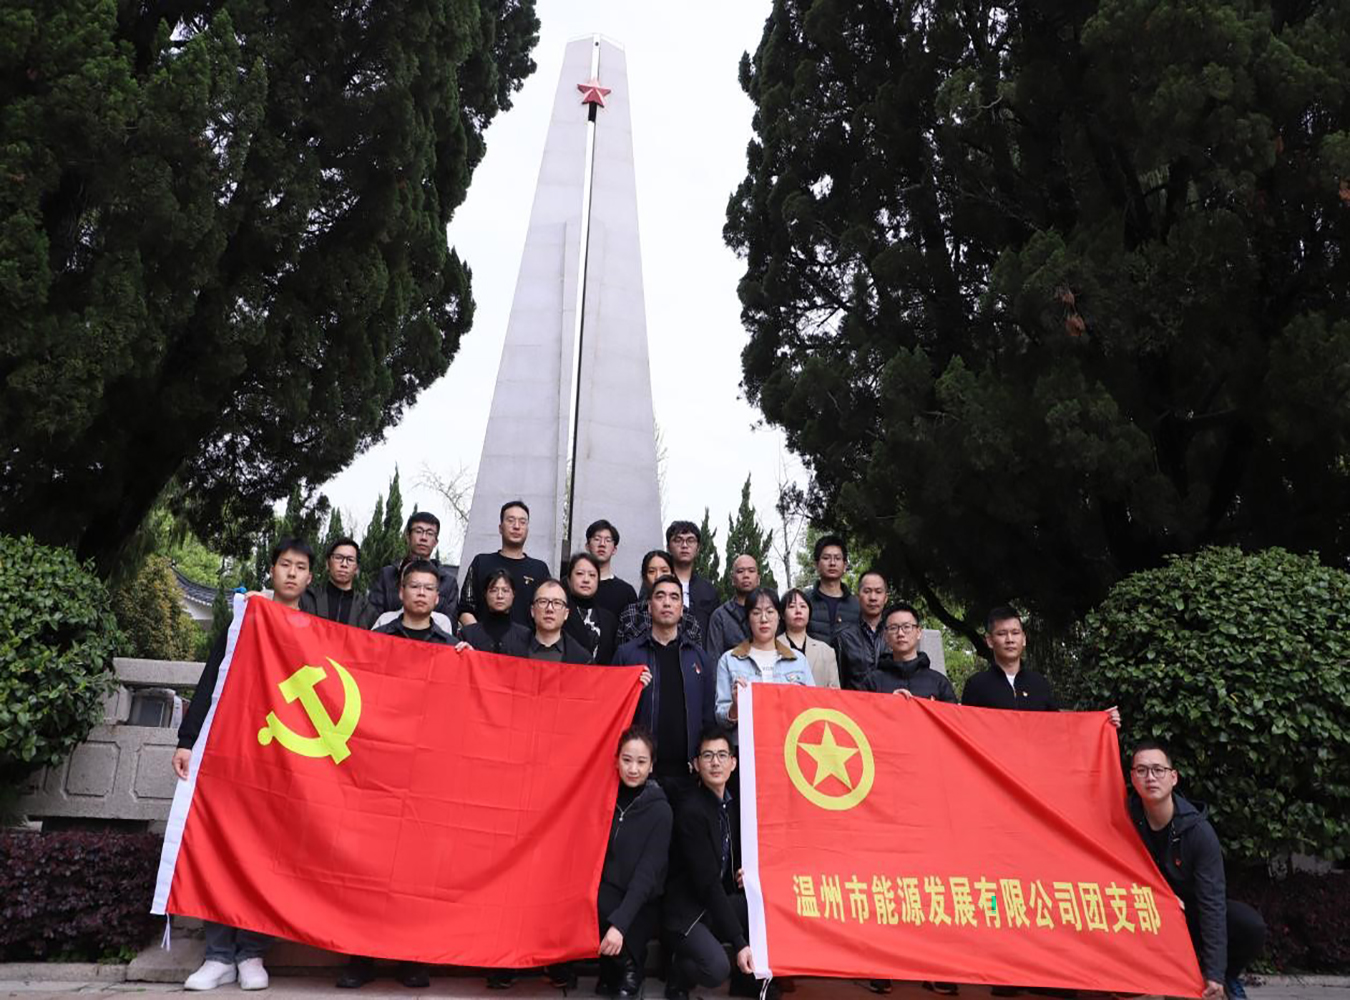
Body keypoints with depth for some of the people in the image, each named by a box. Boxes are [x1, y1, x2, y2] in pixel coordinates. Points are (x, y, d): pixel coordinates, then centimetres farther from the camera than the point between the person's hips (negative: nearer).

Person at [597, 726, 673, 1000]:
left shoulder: (660, 810, -12)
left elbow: (647, 873, -19)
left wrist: (620, 922, -30)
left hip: (641, 904, -3)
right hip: (608, 892, 3)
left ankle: (628, 969, 4)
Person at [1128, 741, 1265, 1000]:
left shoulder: (1198, 831, -20)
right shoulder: (1126, 818, -16)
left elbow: (1212, 901, -23)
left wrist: (1215, 974, -27)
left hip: (1192, 910, 0)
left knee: (1251, 926, -26)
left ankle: (1226, 979, 4)